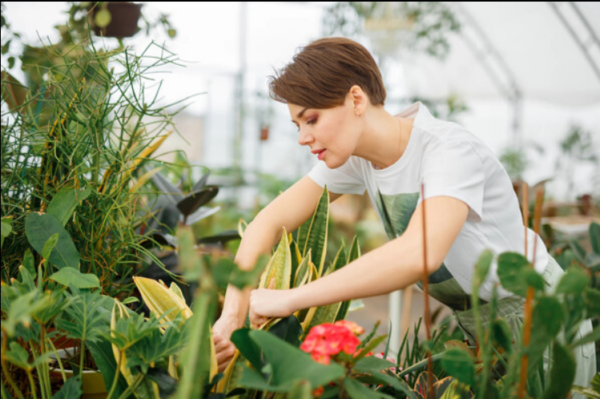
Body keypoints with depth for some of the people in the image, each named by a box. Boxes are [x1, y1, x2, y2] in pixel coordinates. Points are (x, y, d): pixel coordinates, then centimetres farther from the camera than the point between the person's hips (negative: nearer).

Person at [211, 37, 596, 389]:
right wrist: (233, 315, -21)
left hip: (539, 326, -6)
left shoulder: (449, 150, -31)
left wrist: (288, 299, -44)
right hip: (476, 326, 7)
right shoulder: (357, 157, -8)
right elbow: (269, 222, -7)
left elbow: (420, 254, -48)